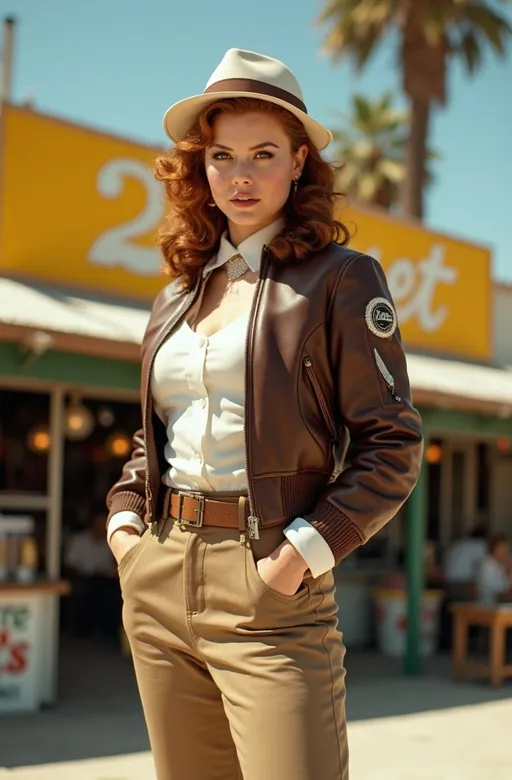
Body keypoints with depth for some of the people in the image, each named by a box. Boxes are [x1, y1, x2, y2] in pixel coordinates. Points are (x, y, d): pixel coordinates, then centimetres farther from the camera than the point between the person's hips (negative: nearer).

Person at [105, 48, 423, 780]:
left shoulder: (339, 279, -1)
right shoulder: (178, 294, 15)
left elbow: (394, 445, -5)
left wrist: (313, 546, -15)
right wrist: (125, 513, 9)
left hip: (267, 587, -5)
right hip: (157, 581, 6)